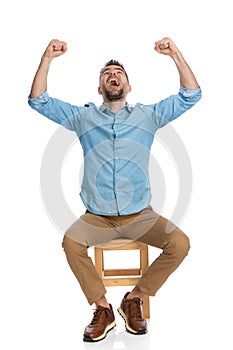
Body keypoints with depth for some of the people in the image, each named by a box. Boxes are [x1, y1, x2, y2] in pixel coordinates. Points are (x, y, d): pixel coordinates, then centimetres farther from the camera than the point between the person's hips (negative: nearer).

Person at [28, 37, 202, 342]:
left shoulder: (147, 115, 9)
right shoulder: (84, 117, 10)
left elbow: (191, 95, 4)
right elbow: (38, 100, 6)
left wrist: (176, 54, -7)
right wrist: (47, 58, -5)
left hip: (140, 215, 1)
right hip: (96, 216, 0)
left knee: (180, 244, -22)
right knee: (71, 242, -28)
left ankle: (134, 299, 1)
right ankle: (103, 309, -6)